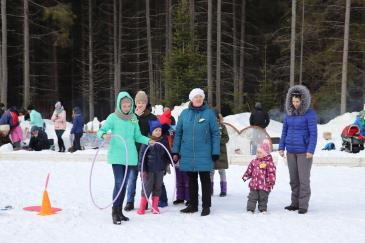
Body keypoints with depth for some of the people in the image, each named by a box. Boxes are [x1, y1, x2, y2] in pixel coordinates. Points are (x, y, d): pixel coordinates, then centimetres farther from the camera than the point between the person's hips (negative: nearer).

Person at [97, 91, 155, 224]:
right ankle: (115, 212, 0)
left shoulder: (133, 118, 8)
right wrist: (104, 135, -28)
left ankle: (120, 211, 23)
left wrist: (148, 140, -3)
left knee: (124, 183, 12)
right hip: (116, 155, -5)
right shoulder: (113, 117, -4)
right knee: (119, 182, -11)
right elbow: (100, 131, -6)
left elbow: (137, 136, 13)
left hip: (130, 155, 5)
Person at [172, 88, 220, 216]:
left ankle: (206, 206, 14)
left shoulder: (209, 113, -2)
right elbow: (178, 133, 9)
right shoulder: (185, 113, 5)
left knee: (205, 180, 4)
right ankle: (193, 205, 24)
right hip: (187, 154, 3)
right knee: (191, 180, 12)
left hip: (204, 154, -3)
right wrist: (175, 151, 5)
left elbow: (215, 133, -1)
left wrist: (215, 152, -6)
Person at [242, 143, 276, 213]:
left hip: (264, 185, -3)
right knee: (252, 197, 3)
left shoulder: (269, 163, -8)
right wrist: (246, 176, 8)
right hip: (254, 184, 3)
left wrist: (271, 181, -15)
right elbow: (249, 170, 15)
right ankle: (250, 209, 8)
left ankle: (263, 209, 23)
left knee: (263, 198, 9)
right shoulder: (254, 162, 7)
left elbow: (272, 173, -10)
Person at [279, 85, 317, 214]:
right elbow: (284, 131, 11)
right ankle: (295, 203, 19)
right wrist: (281, 147, 6)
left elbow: (313, 133, -13)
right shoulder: (289, 113, 6)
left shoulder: (310, 113, -10)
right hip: (291, 151, 5)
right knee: (293, 178, 10)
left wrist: (311, 150, -19)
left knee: (304, 179, -2)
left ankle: (303, 205, 5)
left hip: (304, 151, -5)